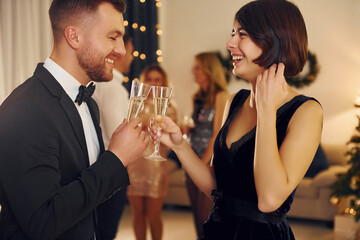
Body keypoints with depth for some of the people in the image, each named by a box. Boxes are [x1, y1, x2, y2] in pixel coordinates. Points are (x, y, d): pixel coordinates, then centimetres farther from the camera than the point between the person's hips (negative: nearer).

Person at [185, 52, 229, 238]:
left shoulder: (220, 96, -8)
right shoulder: (198, 98, 14)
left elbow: (218, 134, -12)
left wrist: (203, 164, -13)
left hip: (210, 162, -7)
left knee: (206, 214, -6)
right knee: (197, 214, 9)